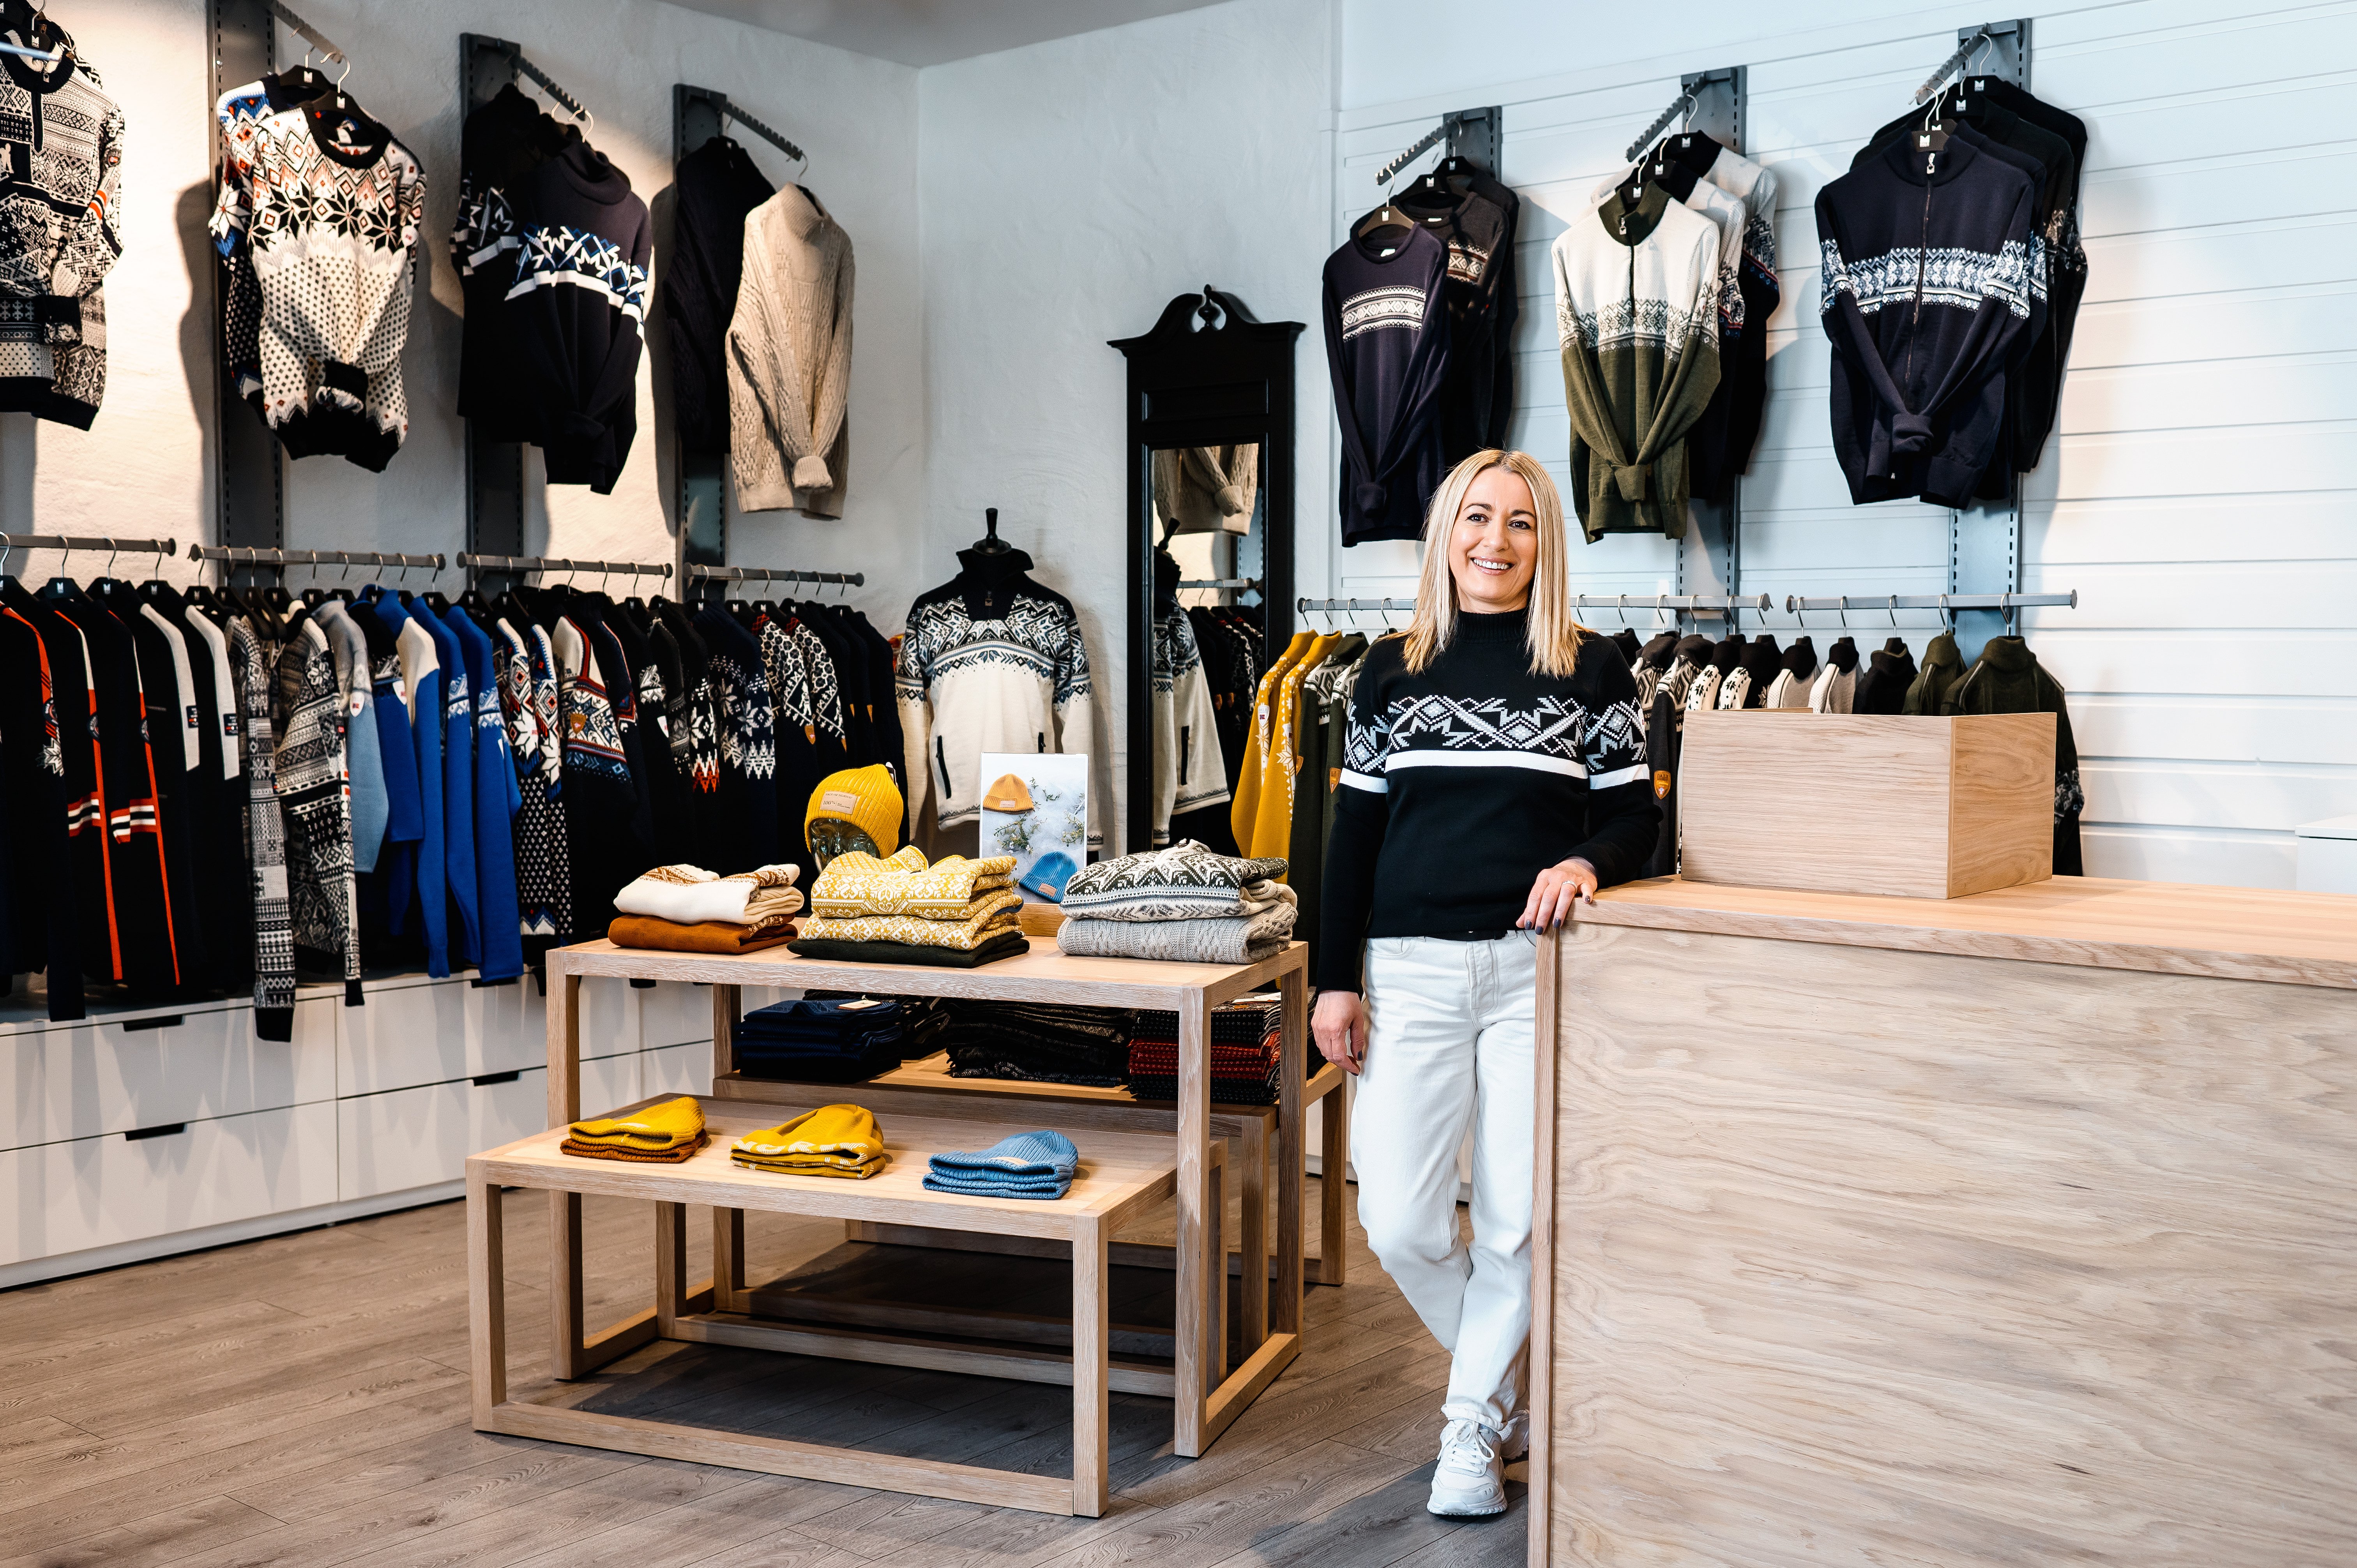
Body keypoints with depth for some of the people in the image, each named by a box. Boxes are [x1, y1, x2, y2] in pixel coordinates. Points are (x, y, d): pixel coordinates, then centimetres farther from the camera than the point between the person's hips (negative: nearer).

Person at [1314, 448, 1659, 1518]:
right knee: (1397, 1222, -1)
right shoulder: (1392, 669, 10)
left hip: (1536, 970, -1)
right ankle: (1504, 1379, 27)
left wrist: (1586, 860, -20)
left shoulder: (1592, 669, 5)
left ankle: (1473, 1427, 22)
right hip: (1412, 974, 2)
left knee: (1515, 1220, 2)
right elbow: (1355, 829, 9)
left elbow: (1635, 814, 3)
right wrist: (1334, 978, 4)